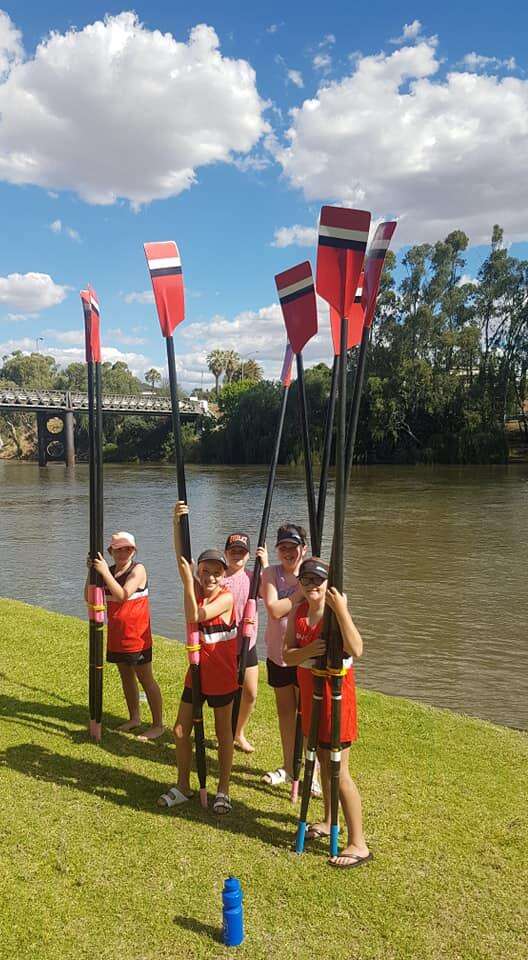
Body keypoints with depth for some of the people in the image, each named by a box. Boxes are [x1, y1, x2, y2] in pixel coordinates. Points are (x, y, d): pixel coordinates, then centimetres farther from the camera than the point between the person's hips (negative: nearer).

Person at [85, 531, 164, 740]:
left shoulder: (137, 570, -12)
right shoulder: (108, 571, 6)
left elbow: (122, 595, -26)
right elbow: (89, 597, 0)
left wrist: (104, 572, -28)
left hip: (136, 635, -7)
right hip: (116, 635, 7)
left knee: (146, 679, -1)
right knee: (126, 677, 17)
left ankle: (158, 725, 6)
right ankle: (134, 718, 32)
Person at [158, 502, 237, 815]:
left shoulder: (226, 598, -17)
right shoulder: (197, 589, -3)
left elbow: (194, 617, -29)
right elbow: (182, 559, -15)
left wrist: (187, 582, -31)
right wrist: (177, 522, -27)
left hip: (221, 676, -5)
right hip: (196, 673, 5)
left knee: (224, 733, 11)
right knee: (181, 730, 9)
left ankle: (223, 790, 25)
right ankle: (183, 786, 28)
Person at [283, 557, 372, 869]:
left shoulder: (337, 611, -18)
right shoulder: (298, 613, 1)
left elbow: (356, 650, -34)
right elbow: (287, 656, -2)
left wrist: (341, 609, -39)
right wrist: (307, 651, -23)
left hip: (335, 693, -7)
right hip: (310, 693, 7)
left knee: (338, 770, -3)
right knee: (322, 761, 20)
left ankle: (359, 845, 8)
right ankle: (329, 822, 39)